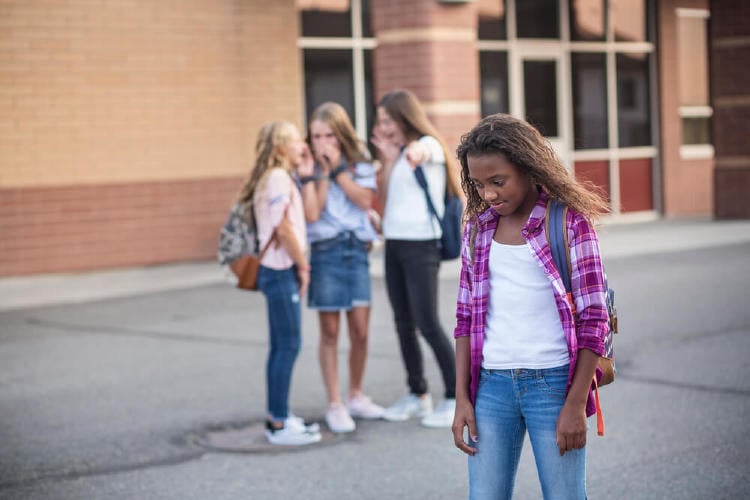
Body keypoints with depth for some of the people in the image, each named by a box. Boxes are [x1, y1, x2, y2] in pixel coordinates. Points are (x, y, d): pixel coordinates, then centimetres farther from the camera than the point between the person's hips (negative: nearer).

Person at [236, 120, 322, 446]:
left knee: (282, 346, 13)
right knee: (288, 346, -6)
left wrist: (306, 174, 12)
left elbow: (306, 215, 9)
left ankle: (278, 417, 20)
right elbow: (284, 227, -19)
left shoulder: (281, 177, 17)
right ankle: (279, 425, -2)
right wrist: (303, 266, -10)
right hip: (281, 270, -10)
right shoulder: (278, 178, -14)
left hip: (279, 270, 10)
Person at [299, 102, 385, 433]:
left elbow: (364, 200, -8)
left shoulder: (360, 166, 8)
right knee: (330, 331, 1)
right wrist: (321, 173, -7)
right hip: (325, 252, -2)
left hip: (357, 250, 2)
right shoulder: (310, 172, 3)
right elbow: (312, 213, -9)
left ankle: (356, 396, 21)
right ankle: (335, 405, 7)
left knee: (360, 331, 3)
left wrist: (337, 168, -8)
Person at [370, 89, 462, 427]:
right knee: (404, 325, 10)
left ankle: (455, 398, -1)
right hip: (394, 245, 7)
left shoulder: (429, 145, -6)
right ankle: (417, 394, 20)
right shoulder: (396, 154, 15)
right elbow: (383, 202, 10)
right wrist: (388, 160, 3)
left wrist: (415, 154, -57)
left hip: (421, 246, -7)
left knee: (428, 324, -9)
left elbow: (420, 152, -33)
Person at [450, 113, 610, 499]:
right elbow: (466, 318, 12)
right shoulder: (477, 227, 8)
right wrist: (461, 398, 6)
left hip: (553, 381, -4)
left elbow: (593, 320, -7)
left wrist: (576, 404, -10)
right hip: (492, 384, 4)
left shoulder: (569, 222, -5)